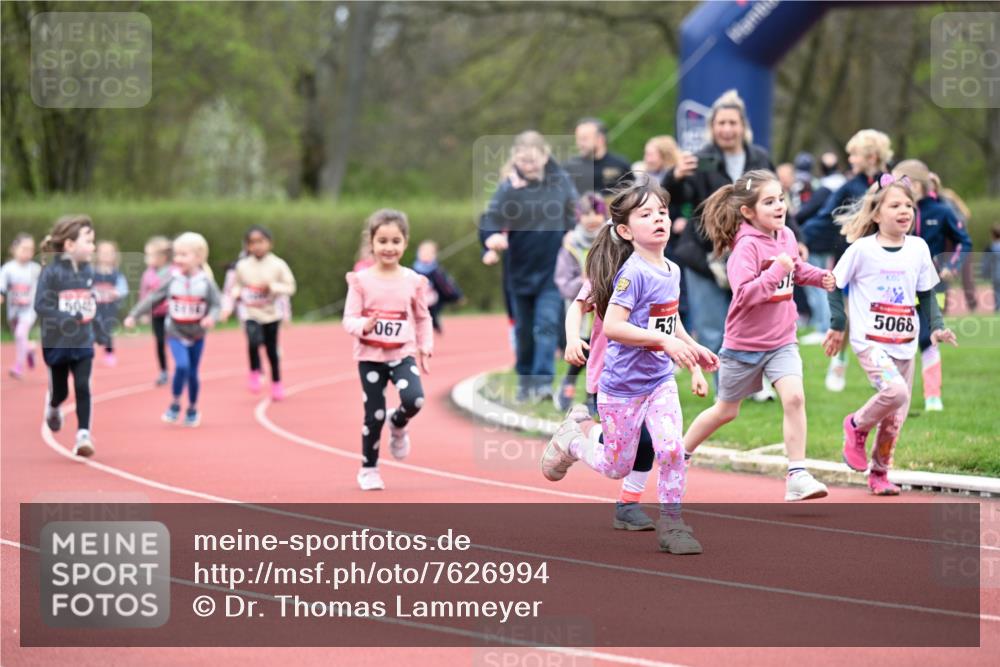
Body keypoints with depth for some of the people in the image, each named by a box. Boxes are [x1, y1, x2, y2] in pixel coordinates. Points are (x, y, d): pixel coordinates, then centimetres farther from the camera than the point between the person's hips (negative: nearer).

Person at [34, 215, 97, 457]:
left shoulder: (87, 271, 2)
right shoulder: (51, 272, -16)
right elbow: (40, 305, -23)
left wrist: (91, 310, 2)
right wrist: (66, 319, -31)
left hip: (83, 343, 3)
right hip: (57, 343, -3)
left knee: (83, 387, -9)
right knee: (60, 391, 13)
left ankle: (83, 435, -9)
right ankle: (52, 408, 47)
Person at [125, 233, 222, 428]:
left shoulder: (206, 282, -9)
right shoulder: (172, 280, -6)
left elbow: (216, 304, -9)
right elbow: (152, 298, -1)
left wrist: (211, 317, -31)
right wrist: (133, 315, -4)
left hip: (197, 336, 0)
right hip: (176, 334, 0)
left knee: (192, 373, 8)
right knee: (181, 366, -20)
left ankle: (192, 409, 28)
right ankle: (175, 405, -1)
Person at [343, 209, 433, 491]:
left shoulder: (413, 281, 1)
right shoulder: (361, 280, -6)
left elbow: (423, 318, 11)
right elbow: (349, 319, -7)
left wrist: (426, 348, 4)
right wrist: (363, 326, -28)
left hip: (403, 354, 1)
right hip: (370, 356, -1)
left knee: (414, 400, -22)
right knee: (374, 414, 0)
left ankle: (397, 426, 15)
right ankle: (368, 469, 19)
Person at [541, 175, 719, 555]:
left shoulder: (671, 271, 2)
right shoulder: (633, 273, -21)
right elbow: (612, 326, -29)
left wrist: (693, 348, 5)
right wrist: (665, 341, -31)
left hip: (660, 380, 5)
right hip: (623, 385, -5)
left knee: (672, 449, -13)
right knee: (617, 467, 8)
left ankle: (670, 523, 2)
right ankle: (575, 434, 35)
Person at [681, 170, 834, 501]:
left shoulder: (786, 236, -1)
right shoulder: (747, 246, -22)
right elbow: (744, 294, -32)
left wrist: (819, 277, 5)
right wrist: (775, 271, -38)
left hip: (782, 340, 4)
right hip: (745, 344, -4)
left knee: (794, 397, -18)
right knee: (726, 410, 13)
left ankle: (797, 476, -15)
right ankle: (680, 454, 38)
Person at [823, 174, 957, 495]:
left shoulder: (918, 248, 5)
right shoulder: (861, 249, -7)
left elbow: (926, 293, 14)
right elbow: (836, 284, 3)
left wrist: (936, 326, 1)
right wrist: (837, 324, -1)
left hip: (904, 344, 5)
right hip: (870, 340, -5)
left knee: (895, 418, 6)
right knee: (895, 391, -28)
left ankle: (879, 472, 27)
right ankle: (856, 425, 1)